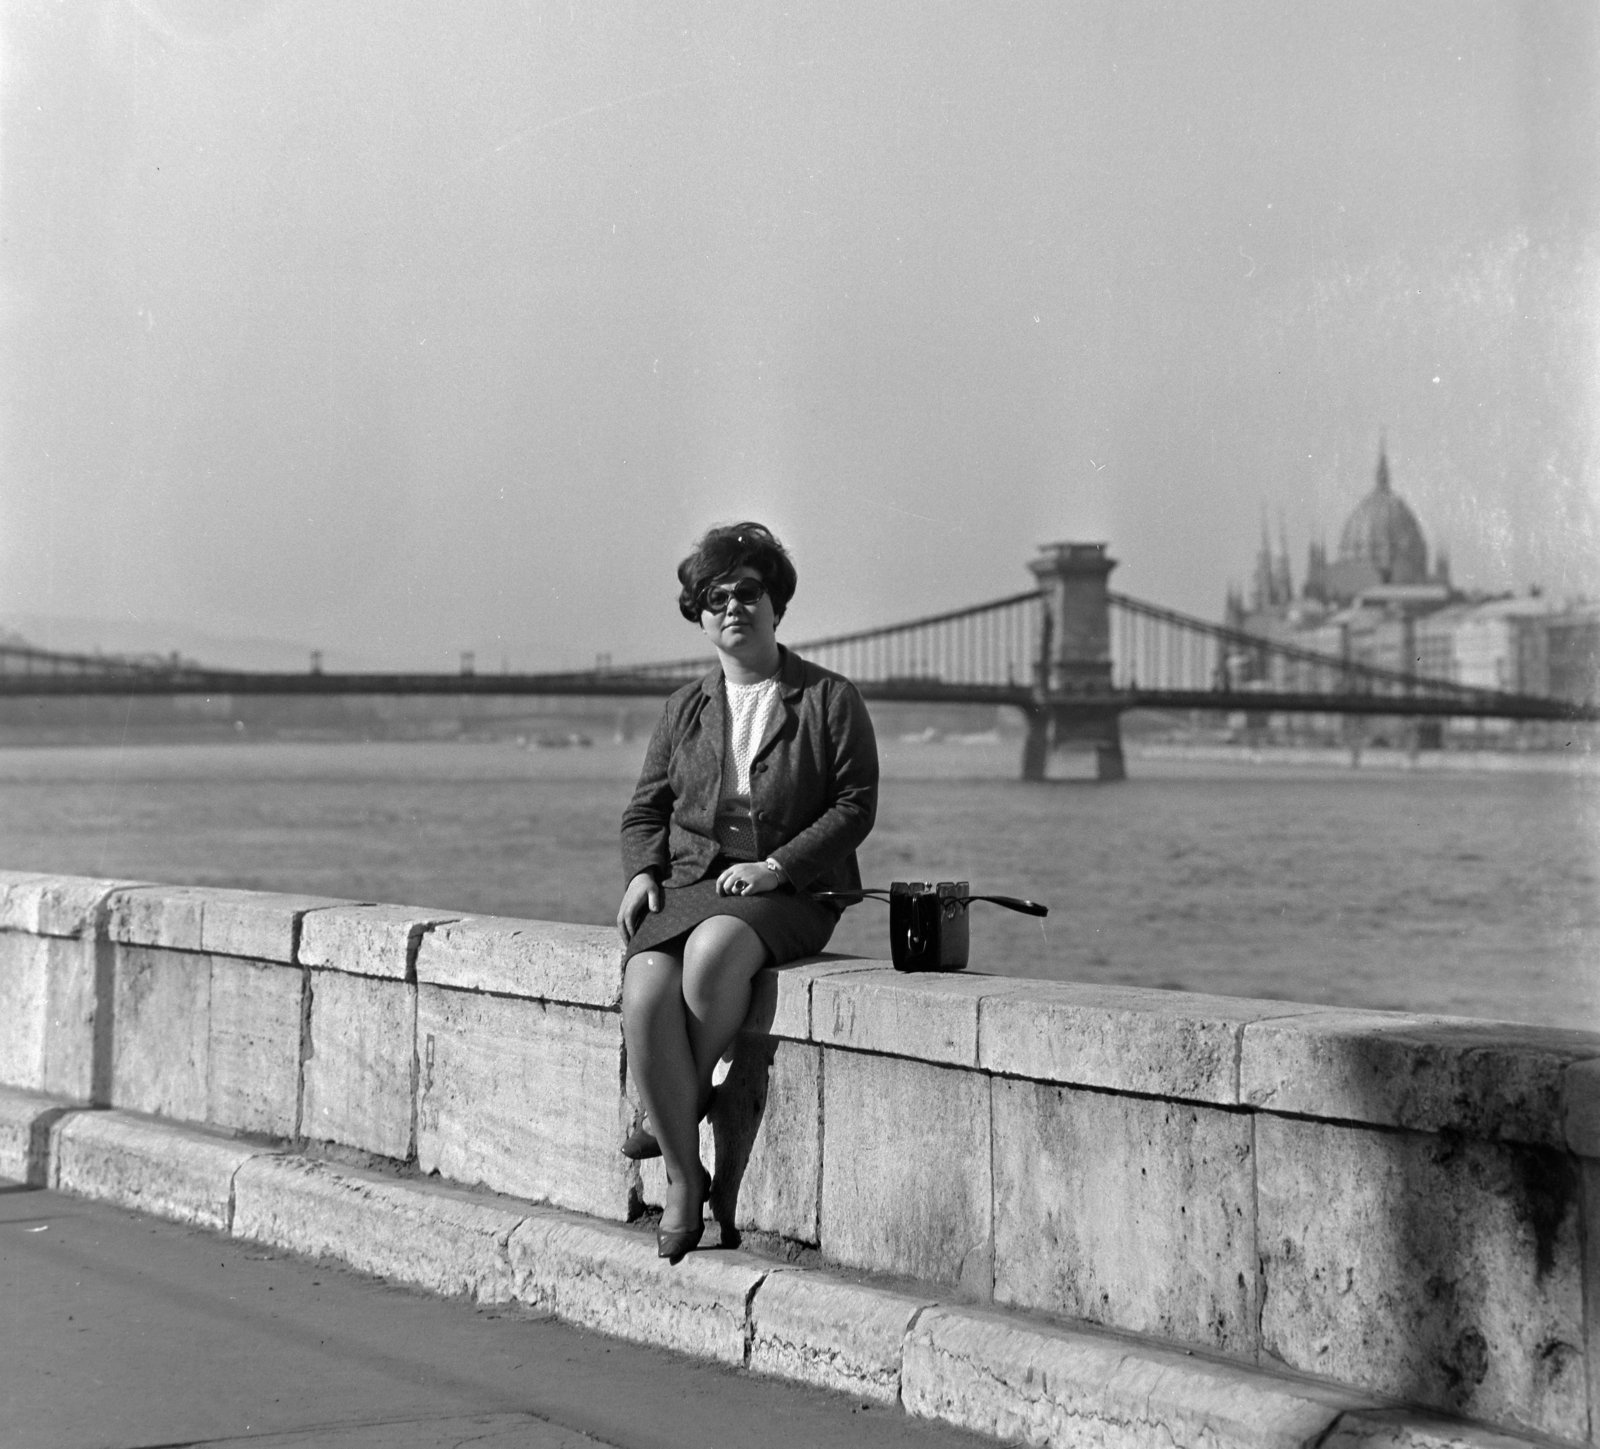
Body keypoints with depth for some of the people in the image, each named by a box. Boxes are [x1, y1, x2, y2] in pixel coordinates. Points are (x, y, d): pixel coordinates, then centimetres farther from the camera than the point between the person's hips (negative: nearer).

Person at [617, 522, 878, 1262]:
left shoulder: (829, 700, 5)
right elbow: (646, 807, 20)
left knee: (713, 949, -37)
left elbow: (855, 804, 0)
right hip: (687, 886, 3)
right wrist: (642, 872, -1)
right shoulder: (686, 708, 16)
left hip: (787, 894, -3)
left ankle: (683, 1108, -15)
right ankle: (683, 1178, -20)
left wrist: (778, 866, -12)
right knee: (645, 994, -28)